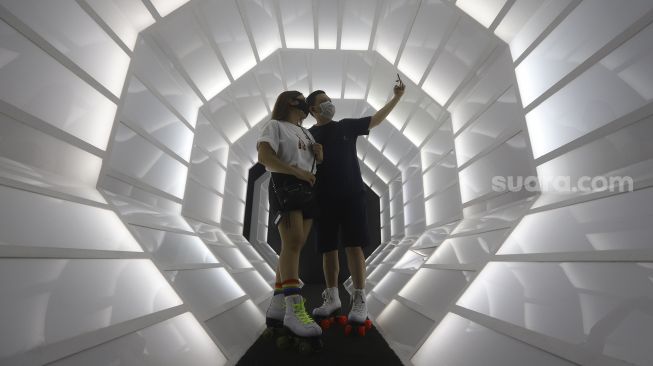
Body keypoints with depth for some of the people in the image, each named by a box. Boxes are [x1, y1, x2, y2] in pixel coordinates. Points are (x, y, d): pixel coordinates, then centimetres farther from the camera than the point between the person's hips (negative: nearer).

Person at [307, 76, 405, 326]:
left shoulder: (347, 126, 13)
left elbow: (376, 119, 11)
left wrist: (397, 97, 4)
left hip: (351, 195, 0)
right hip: (324, 198, 1)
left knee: (354, 246, -6)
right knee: (328, 248, 5)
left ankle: (359, 301, 0)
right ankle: (332, 299, 17)